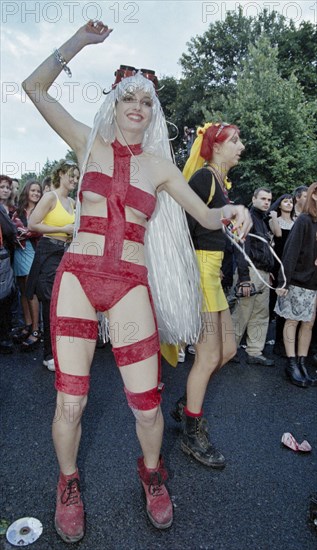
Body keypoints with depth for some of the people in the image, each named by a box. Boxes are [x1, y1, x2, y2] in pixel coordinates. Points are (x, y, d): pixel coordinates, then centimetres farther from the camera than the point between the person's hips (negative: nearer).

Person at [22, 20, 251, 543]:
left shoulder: (160, 165, 11)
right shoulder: (90, 144, 10)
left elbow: (205, 215, 10)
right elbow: (36, 88, 8)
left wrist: (232, 209, -12)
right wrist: (81, 39, 6)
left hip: (130, 285, 1)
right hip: (77, 276, 0)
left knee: (147, 404, 1)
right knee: (70, 402, 3)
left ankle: (152, 472, 36)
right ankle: (69, 484, 34)